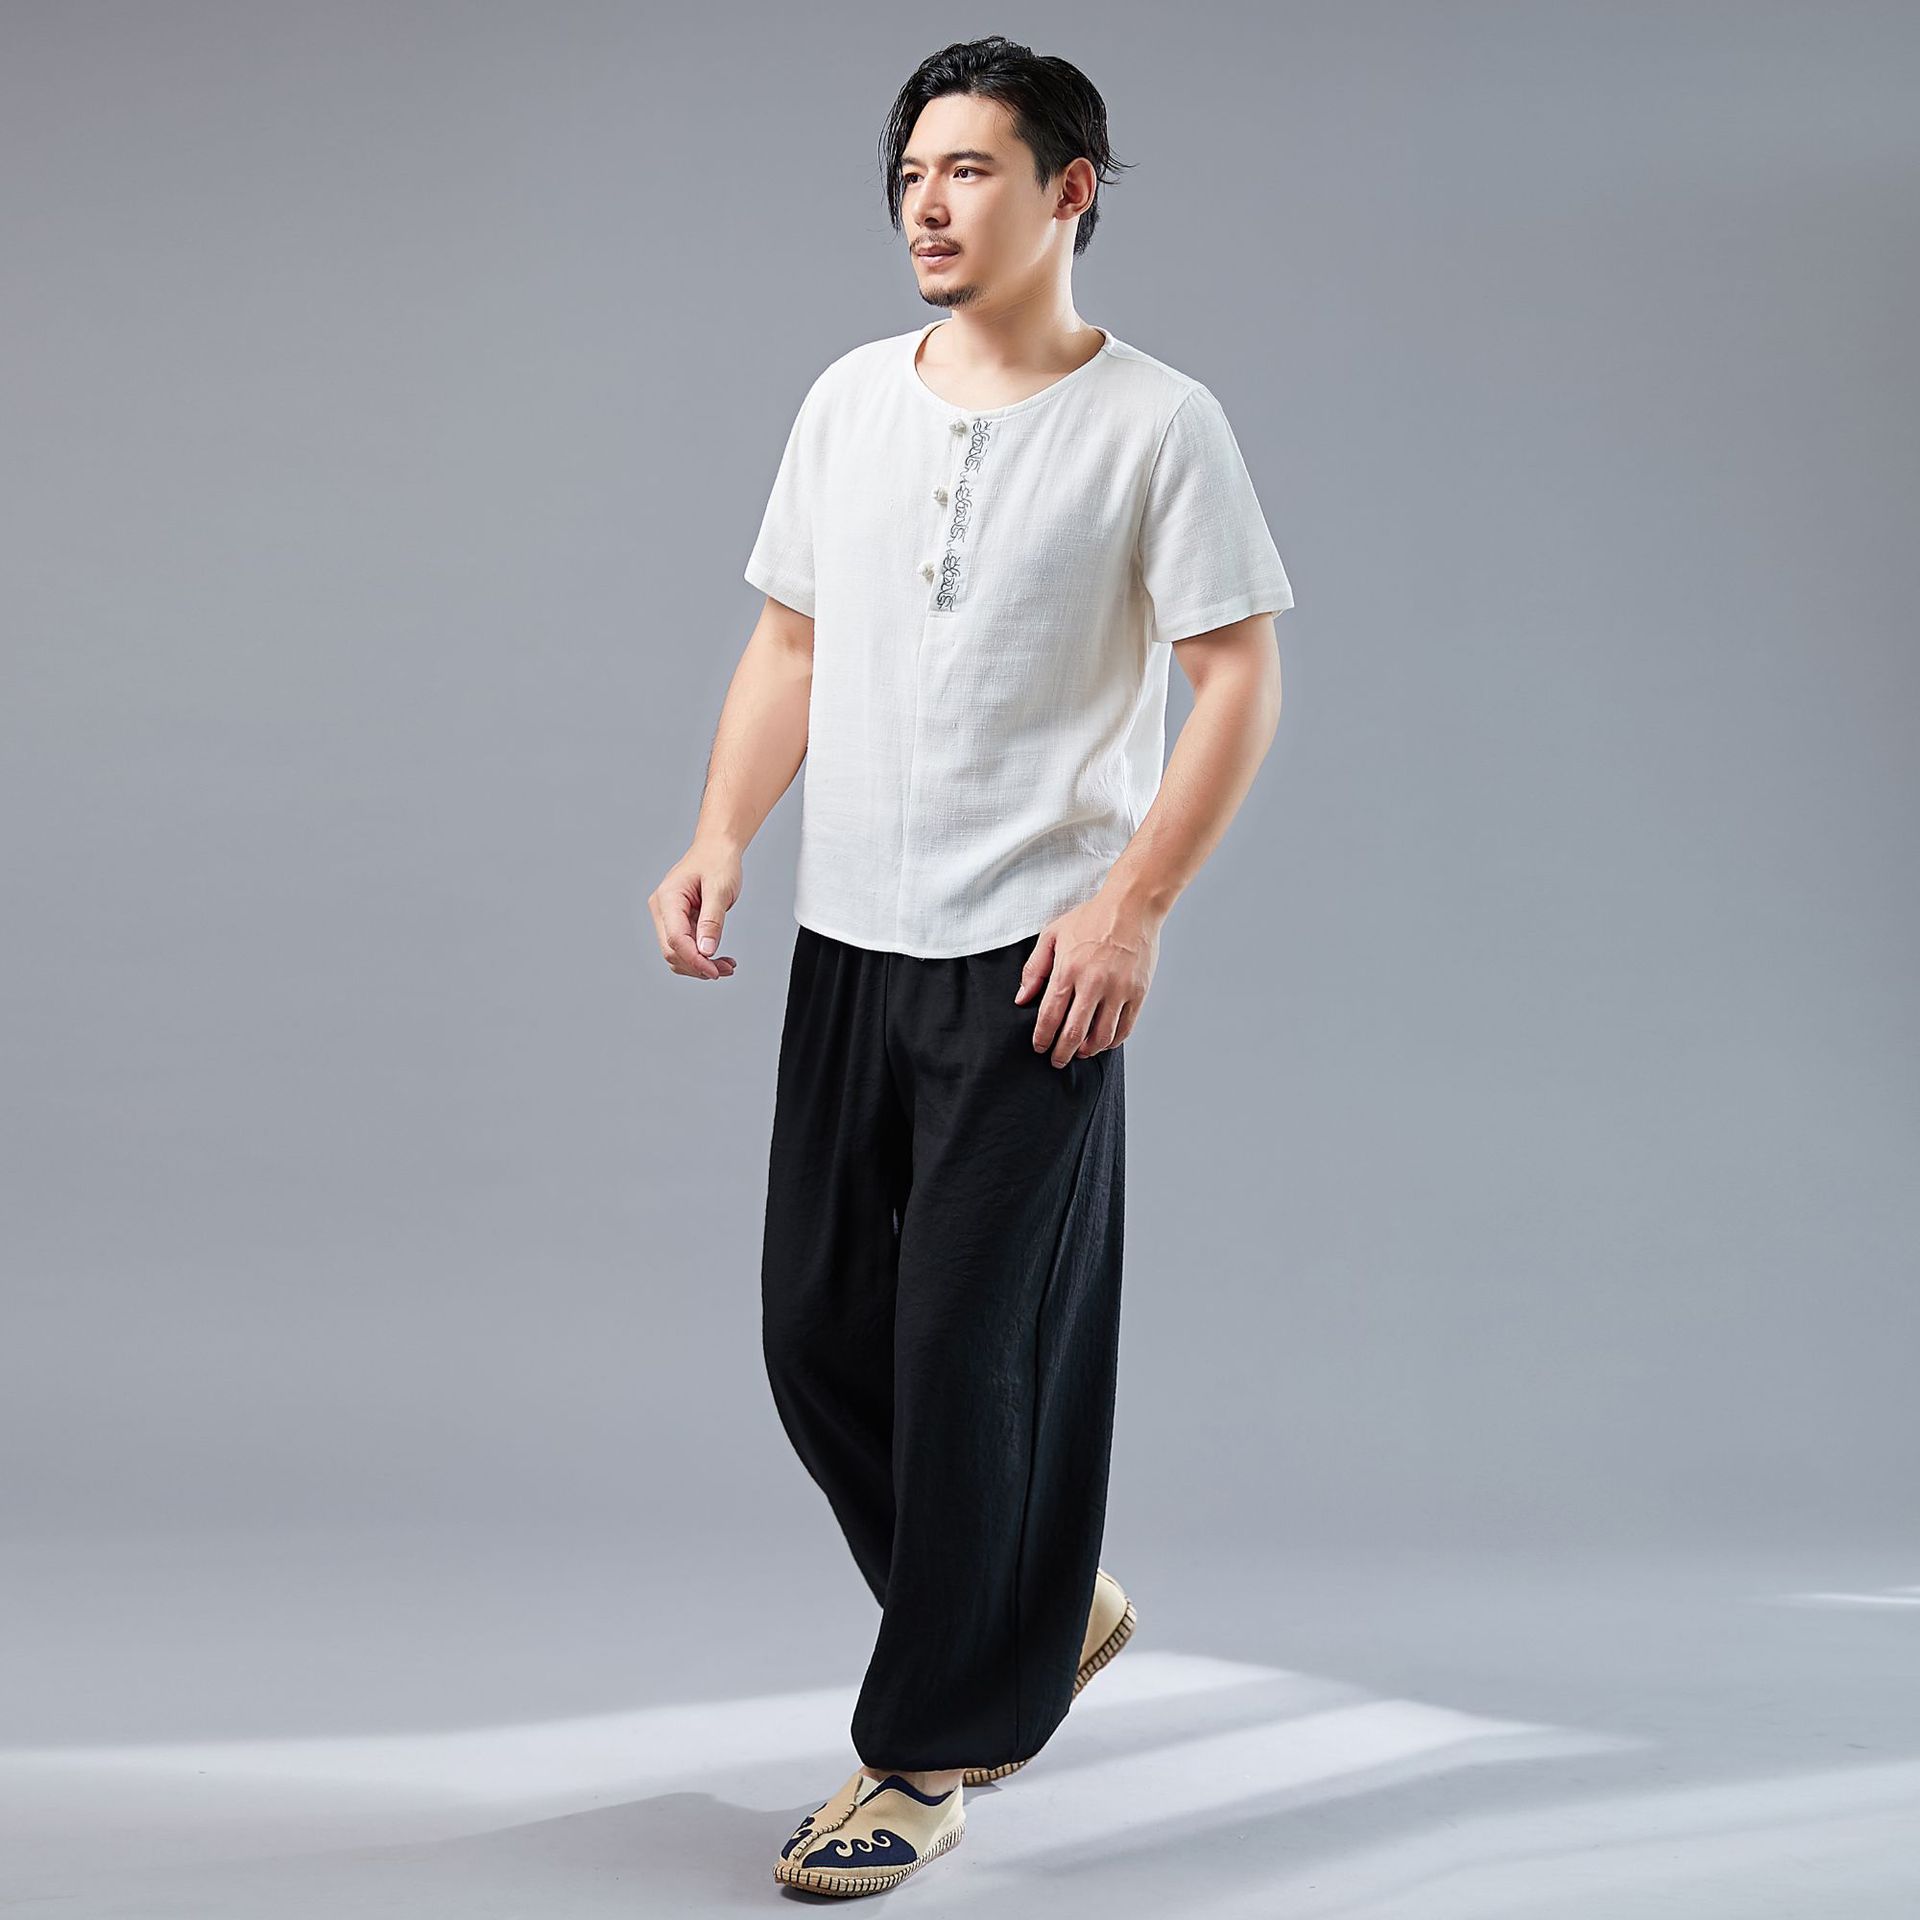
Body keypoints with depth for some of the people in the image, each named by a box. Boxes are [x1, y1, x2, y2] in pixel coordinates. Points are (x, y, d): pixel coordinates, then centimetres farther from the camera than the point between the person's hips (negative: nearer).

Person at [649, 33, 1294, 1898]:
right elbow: (790, 644, 16)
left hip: (1035, 955, -6)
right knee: (817, 1327, 8)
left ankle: (931, 1748, 10)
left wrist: (1129, 906, -15)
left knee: (973, 1345, -4)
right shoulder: (850, 397, 12)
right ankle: (1041, 1613, 30)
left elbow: (1239, 682, -6)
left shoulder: (1156, 422, -4)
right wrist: (720, 838, 2)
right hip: (848, 941, 6)